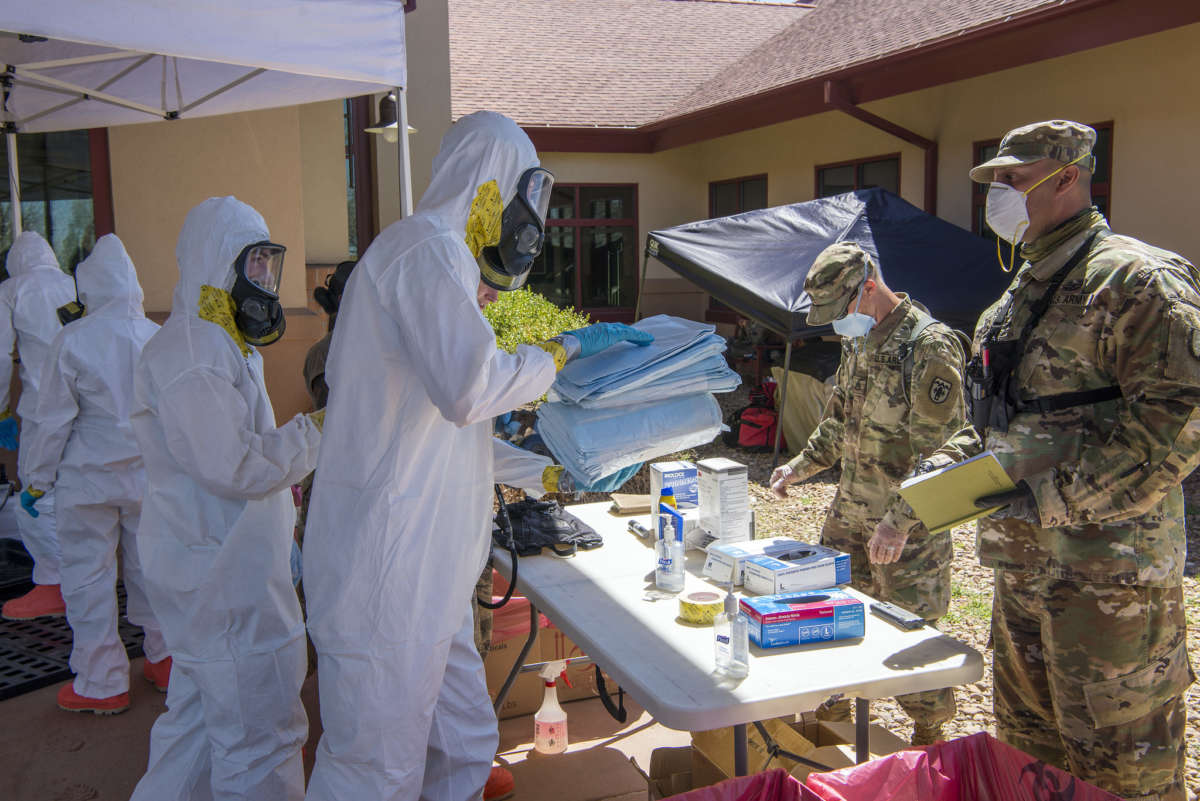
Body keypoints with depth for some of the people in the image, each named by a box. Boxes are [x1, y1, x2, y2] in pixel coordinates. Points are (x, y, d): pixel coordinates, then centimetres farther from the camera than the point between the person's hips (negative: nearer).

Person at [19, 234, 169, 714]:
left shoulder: (73, 341, -13)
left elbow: (54, 422, -9)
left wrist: (37, 480, 3)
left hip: (89, 479, -4)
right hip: (151, 477, 4)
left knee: (90, 579, 7)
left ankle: (101, 683, 15)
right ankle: (165, 661, 28)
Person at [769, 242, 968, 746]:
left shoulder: (929, 346, -18)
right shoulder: (857, 344, 9)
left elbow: (938, 450, -22)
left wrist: (899, 521, -26)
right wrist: (802, 466, 17)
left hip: (909, 523, -8)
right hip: (849, 511, 8)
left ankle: (928, 738, 26)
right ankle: (832, 717, 35)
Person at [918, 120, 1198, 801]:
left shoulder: (1135, 278, -12)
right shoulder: (1018, 296, 17)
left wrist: (1051, 501, -22)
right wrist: (948, 464, 7)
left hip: (1109, 569, -9)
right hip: (1025, 563, 9)